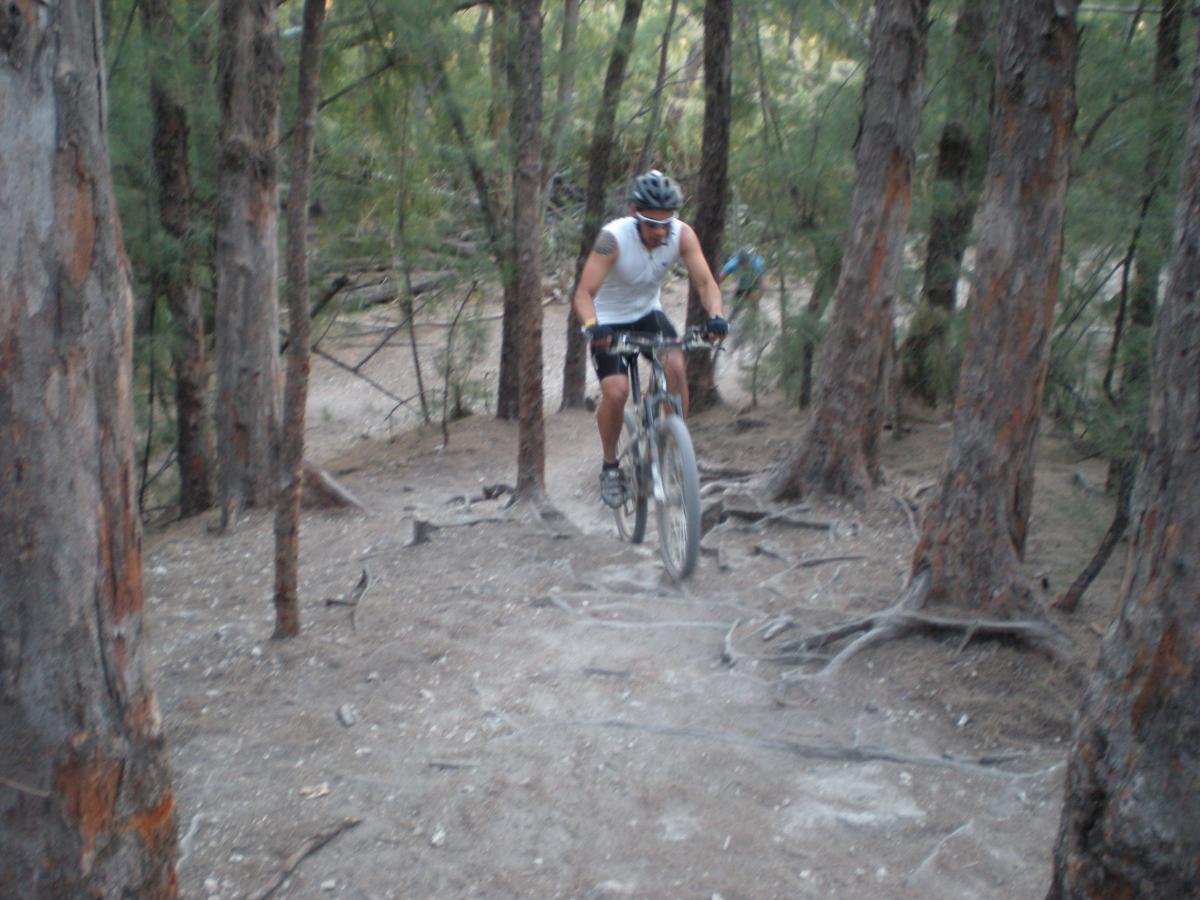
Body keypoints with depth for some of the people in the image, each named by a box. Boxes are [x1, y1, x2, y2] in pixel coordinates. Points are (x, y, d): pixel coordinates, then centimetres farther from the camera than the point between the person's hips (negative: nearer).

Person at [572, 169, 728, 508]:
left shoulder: (682, 234, -18)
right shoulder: (614, 237, -29)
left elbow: (705, 281, -21)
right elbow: (584, 293, -33)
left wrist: (715, 315, -41)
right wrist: (592, 326, -53)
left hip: (648, 312, 3)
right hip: (610, 320, -3)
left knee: (675, 365, -25)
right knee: (615, 392, -21)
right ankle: (610, 466, 4)